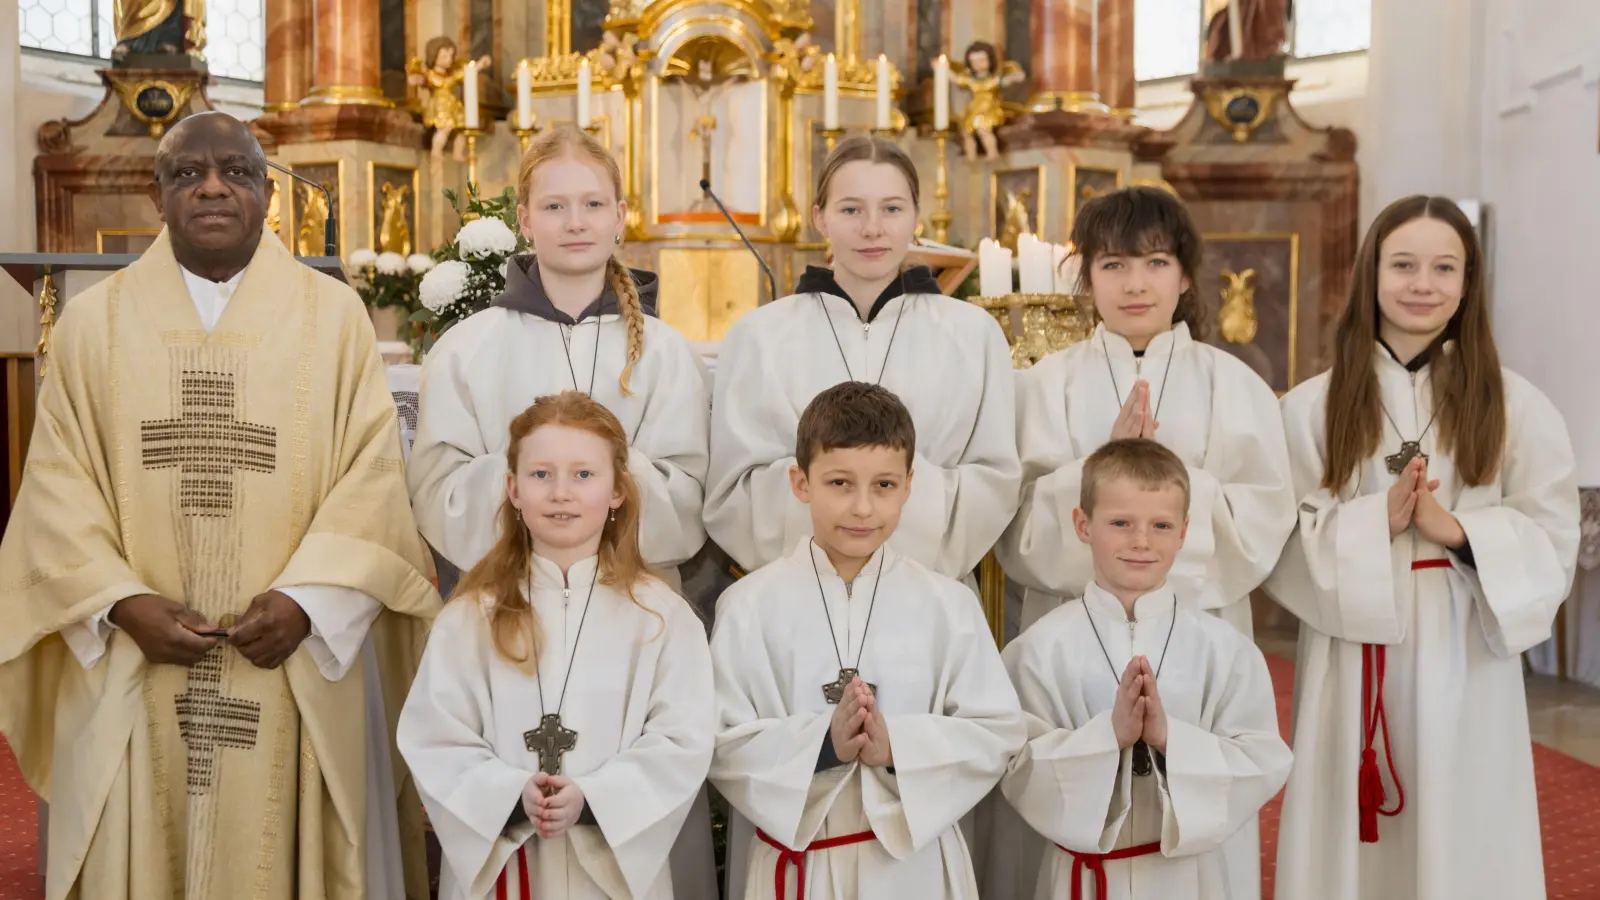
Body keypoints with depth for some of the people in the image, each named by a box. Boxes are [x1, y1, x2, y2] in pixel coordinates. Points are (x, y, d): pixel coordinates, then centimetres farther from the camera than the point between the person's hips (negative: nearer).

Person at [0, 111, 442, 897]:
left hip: (300, 665, -1)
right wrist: (122, 602, -11)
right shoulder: (94, 321, 6)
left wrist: (306, 598, -15)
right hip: (132, 672, 1)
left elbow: (373, 473, -3)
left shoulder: (334, 316, 2)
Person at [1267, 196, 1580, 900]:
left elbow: (1553, 539, 0)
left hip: (1466, 657, 0)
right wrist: (1377, 521, -18)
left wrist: (1456, 529, -16)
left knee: (1461, 838, 7)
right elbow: (1282, 540, -4)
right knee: (1352, 838, 7)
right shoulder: (1312, 406, 1)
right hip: (1353, 659, 0)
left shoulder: (1515, 406, 4)